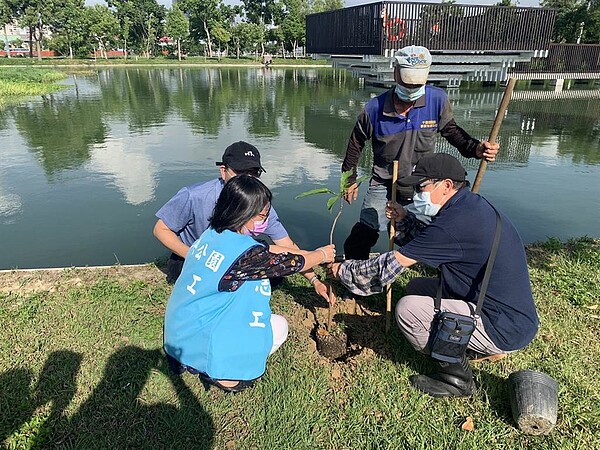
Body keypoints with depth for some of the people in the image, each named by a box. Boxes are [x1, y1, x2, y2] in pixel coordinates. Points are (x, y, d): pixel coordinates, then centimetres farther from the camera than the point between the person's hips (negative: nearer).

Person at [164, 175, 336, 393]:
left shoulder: (213, 233, -2)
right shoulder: (241, 251, -27)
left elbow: (266, 250, 9)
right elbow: (291, 263, -10)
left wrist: (313, 253, 16)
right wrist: (322, 255, 10)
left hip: (177, 332, 7)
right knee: (279, 326, 6)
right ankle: (220, 372, 3)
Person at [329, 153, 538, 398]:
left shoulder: (457, 221, -25)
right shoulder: (473, 204, 5)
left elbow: (394, 263, -18)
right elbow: (432, 242, 20)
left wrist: (344, 270, -6)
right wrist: (404, 220, 7)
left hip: (506, 330, -10)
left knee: (408, 308, -16)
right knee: (417, 288, 13)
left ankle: (457, 378, 2)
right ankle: (481, 348, 16)